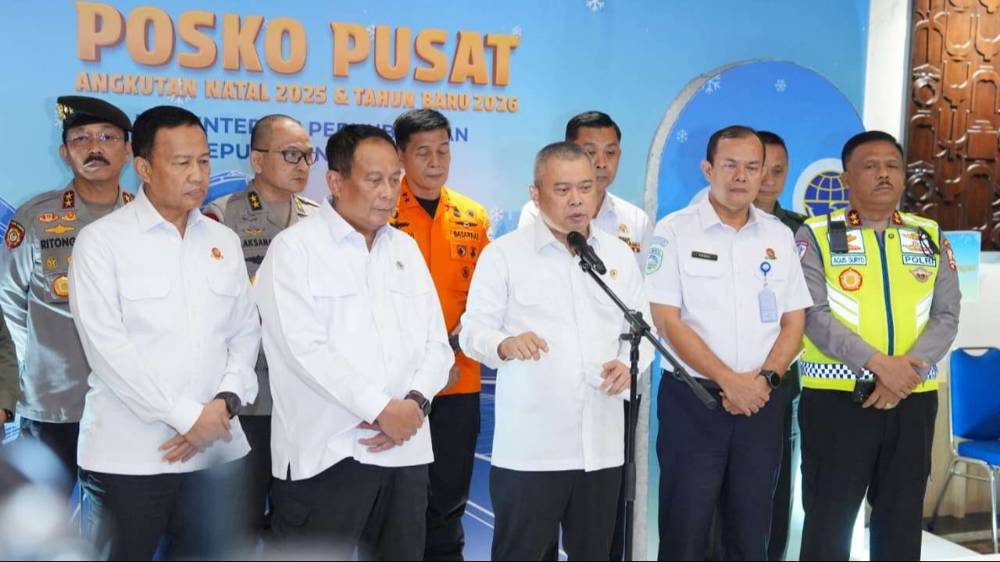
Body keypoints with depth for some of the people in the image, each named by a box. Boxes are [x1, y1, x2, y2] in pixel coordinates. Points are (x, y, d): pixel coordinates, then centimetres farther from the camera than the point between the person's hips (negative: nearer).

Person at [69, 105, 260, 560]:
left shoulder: (224, 242, 11)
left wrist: (225, 401, -7)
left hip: (217, 450, 4)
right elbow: (106, 346, -12)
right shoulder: (101, 241, -5)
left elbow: (245, 332, 10)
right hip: (129, 455, -4)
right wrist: (185, 416, -14)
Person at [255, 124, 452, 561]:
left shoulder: (406, 249, 15)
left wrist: (415, 402, -7)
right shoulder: (294, 249, -4)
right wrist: (382, 409, -14)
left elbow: (436, 343, 11)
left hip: (405, 452, 5)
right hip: (324, 455, -5)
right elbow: (306, 349, -14)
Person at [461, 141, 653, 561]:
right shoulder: (503, 253, -2)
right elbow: (473, 329, -4)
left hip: (602, 445, 4)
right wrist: (504, 345, -26)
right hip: (529, 448, -4)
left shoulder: (620, 255, 11)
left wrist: (629, 363, -7)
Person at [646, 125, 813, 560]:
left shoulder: (779, 236, 9)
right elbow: (667, 320, -10)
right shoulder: (675, 231, -4)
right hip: (693, 399, -4)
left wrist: (765, 379, -8)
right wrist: (729, 381, -14)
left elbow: (794, 321, 9)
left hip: (761, 402, 4)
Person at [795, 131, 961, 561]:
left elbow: (947, 316, 2)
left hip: (913, 399, 4)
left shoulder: (930, 238, 10)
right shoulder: (817, 236, -1)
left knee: (902, 518, 13)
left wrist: (908, 369, -14)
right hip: (836, 398, -4)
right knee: (829, 519, 4)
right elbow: (814, 315, -12)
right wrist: (880, 364, -21)